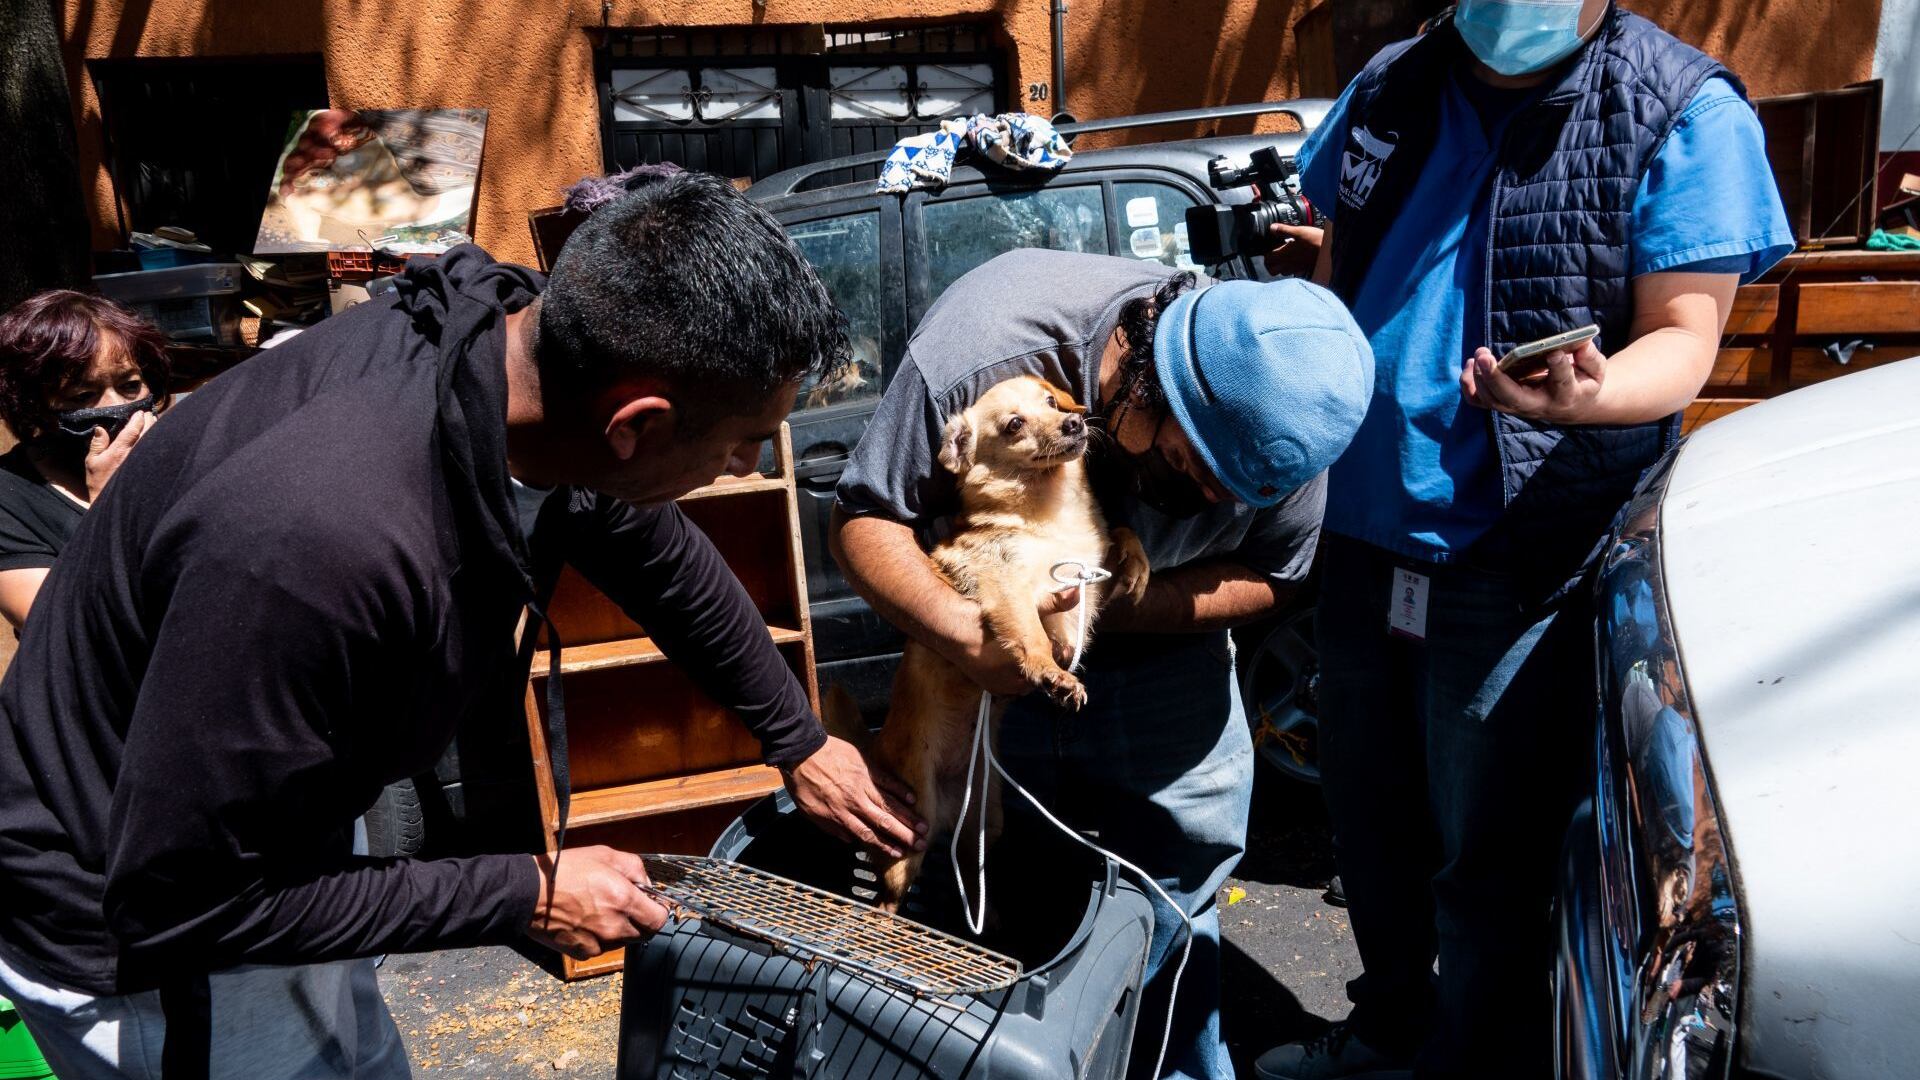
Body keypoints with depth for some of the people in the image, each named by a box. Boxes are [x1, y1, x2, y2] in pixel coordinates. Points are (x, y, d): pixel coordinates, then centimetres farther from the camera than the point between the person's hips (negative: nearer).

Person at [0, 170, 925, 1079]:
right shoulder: (319, 540, -43)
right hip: (129, 937, -7)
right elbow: (174, 906, -29)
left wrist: (798, 741, 15)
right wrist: (525, 898, -22)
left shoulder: (527, 328, -17)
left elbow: (662, 560, 3)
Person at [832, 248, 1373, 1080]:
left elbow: (1270, 576, -10)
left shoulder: (1280, 433, -24)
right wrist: (958, 628, -41)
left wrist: (1114, 608, -27)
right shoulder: (979, 346, -32)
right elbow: (865, 520, -21)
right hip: (981, 667, -1)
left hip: (1163, 661, 2)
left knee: (1171, 910, 6)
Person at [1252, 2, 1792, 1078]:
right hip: (1365, 533, 6)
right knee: (1370, 819, 21)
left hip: (1521, 564, -5)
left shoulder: (1689, 112, -8)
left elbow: (1680, 339, -11)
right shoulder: (1390, 89, 8)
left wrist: (1588, 394, -33)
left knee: (1487, 863, 8)